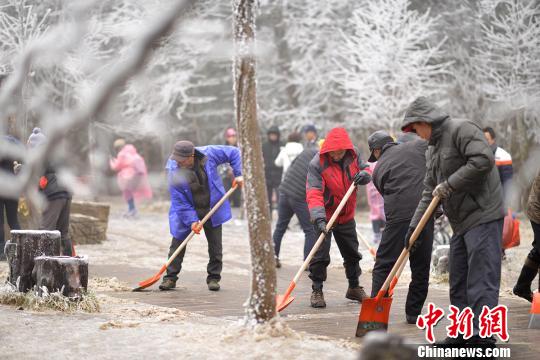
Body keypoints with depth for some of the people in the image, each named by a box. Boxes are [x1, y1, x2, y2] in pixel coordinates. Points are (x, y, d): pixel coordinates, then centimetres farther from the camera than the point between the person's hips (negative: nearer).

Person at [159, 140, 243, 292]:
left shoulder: (208, 154, -21)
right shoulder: (173, 171, -24)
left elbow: (234, 153, -6)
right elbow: (179, 201, -20)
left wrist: (238, 174, -12)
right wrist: (192, 221, -25)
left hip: (212, 208, 1)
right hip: (186, 211, -1)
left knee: (215, 245, 4)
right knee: (178, 242, -1)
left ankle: (213, 278, 16)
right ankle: (170, 277, 9)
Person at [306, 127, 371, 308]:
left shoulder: (353, 155, -9)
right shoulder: (317, 164, -24)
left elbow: (365, 169, 6)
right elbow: (314, 194, -30)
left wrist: (364, 174, -21)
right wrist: (319, 218, -42)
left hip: (346, 215, 5)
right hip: (325, 215, -5)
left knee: (352, 252, 17)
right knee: (321, 254, -11)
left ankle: (354, 287, 34)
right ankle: (317, 291, 1)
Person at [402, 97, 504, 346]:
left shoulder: (461, 130, -8)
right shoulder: (432, 150, 20)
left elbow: (483, 160, -23)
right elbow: (429, 193, 20)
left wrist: (449, 184, -16)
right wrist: (414, 227, 11)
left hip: (483, 216, -10)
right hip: (461, 222, 10)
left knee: (482, 279, -12)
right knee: (459, 283, 12)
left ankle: (483, 335, -13)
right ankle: (465, 332, 18)